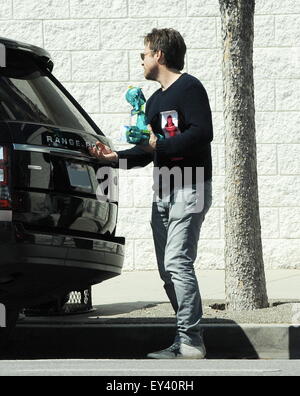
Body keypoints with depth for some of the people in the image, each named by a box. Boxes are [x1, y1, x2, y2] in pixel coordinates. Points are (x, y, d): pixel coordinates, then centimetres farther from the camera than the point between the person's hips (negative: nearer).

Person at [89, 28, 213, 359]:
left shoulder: (189, 88, -6)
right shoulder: (154, 101, 22)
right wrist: (117, 157, 12)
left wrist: (158, 146, -19)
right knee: (167, 269, 6)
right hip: (163, 192, 9)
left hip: (189, 189, -9)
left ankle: (190, 341, -17)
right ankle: (186, 340, 9)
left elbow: (203, 132, -19)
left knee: (178, 263, -17)